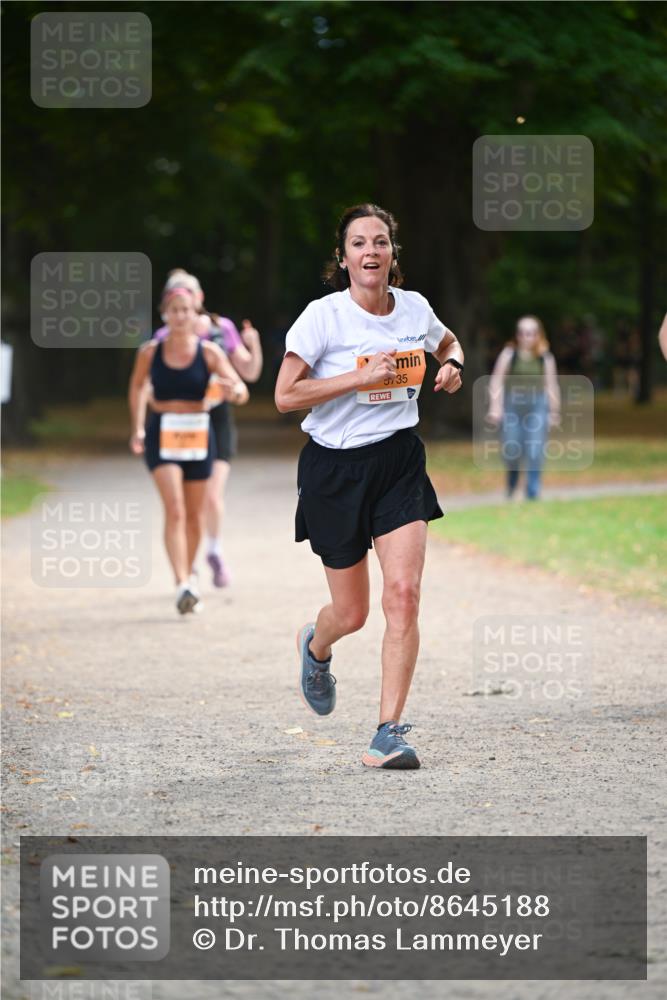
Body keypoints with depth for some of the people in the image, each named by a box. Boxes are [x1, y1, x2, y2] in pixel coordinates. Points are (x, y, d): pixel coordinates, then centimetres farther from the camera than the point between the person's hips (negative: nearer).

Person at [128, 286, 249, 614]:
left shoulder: (209, 352, -4)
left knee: (193, 516, 11)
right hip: (162, 435, -2)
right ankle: (183, 586, -27)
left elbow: (242, 390, -10)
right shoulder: (150, 352, -3)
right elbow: (137, 386, 16)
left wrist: (235, 391, -33)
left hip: (198, 436, 2)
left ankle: (187, 576, 31)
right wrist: (137, 429, 10)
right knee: (174, 510, -17)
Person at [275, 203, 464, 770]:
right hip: (334, 468, -2)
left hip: (399, 461, 3)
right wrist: (360, 377, -21)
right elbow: (285, 396, -15)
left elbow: (448, 342, 24)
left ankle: (390, 732, -11)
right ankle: (315, 647, 46)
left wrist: (453, 366, 1)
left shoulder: (414, 308, 1)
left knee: (403, 592, -15)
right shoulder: (323, 316, -12)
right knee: (352, 612, 7)